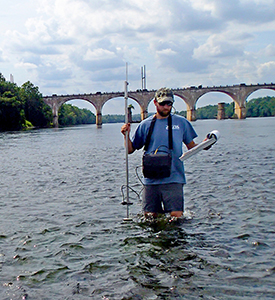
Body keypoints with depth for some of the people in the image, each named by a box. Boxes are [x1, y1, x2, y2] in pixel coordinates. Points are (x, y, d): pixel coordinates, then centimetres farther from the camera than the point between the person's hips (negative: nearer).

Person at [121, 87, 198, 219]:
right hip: (151, 180, 2)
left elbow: (192, 147, 10)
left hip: (173, 179, -1)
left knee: (177, 216, -8)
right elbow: (131, 150, 11)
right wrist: (126, 135, -6)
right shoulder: (145, 124, 8)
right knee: (149, 217, 7)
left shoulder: (181, 122, 6)